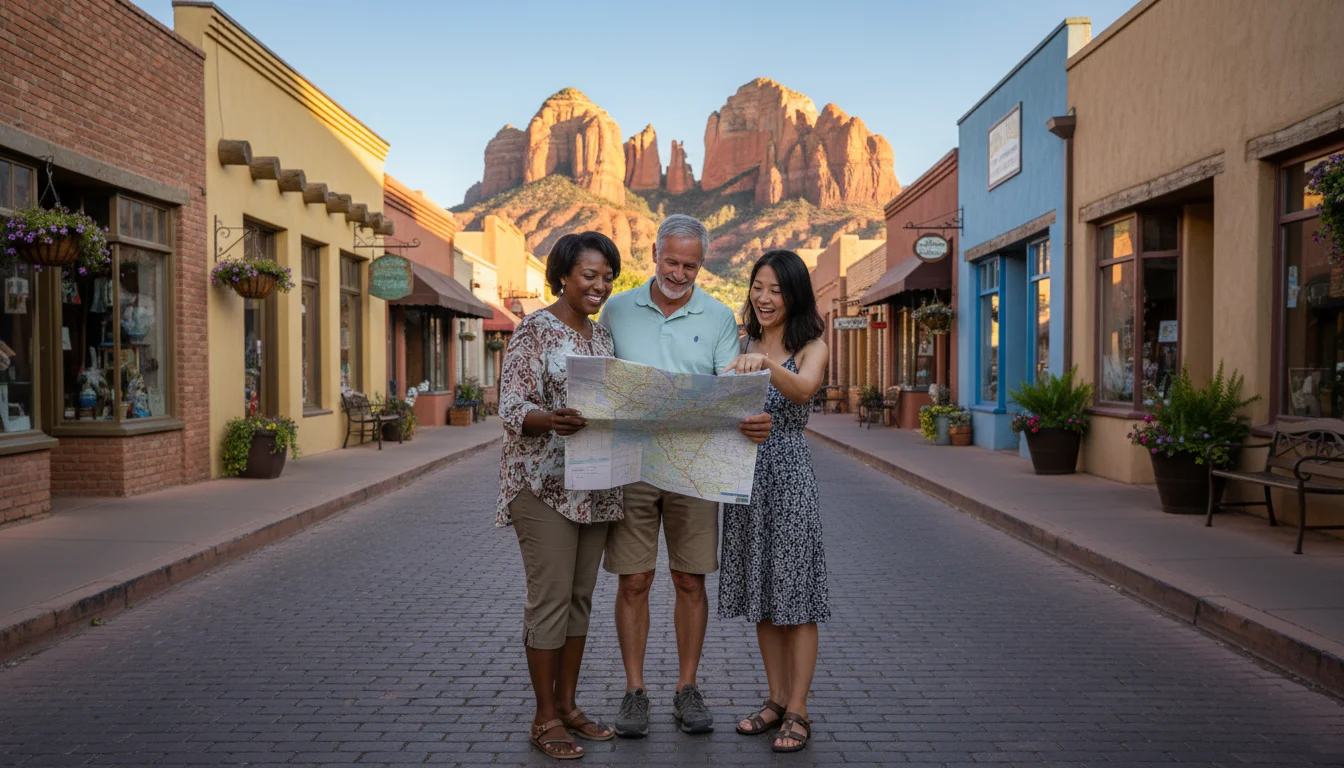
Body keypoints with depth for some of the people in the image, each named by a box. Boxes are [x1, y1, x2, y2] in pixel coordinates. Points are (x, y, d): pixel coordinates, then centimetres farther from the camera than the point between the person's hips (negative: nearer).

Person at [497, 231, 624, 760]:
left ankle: (568, 704, 24)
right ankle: (545, 718, 10)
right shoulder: (534, 330, -8)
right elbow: (511, 407, -15)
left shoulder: (603, 334, 13)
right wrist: (551, 420, -34)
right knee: (549, 598, -3)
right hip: (544, 484, -7)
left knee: (580, 596, 12)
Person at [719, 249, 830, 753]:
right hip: (744, 474, 5)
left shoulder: (811, 348, -2)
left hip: (789, 475, -5)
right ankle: (776, 700, 24)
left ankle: (797, 712, 9)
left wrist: (766, 363, -41)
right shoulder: (741, 345, 11)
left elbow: (803, 390, -24)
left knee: (794, 593, 0)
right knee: (761, 593, 11)